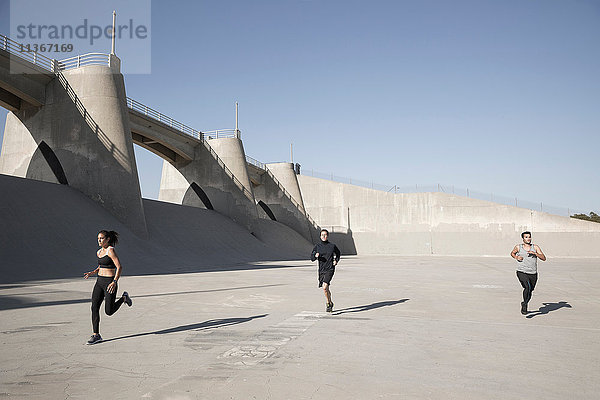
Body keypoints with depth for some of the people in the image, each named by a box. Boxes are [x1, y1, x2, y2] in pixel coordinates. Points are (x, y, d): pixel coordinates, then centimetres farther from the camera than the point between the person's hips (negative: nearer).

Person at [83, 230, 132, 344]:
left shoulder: (110, 251, -13)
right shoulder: (99, 252, 11)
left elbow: (119, 267, -18)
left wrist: (114, 282, -27)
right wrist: (92, 273, 7)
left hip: (109, 282, -7)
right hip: (99, 282, 8)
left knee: (109, 311, -2)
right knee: (94, 308, -1)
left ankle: (123, 298, 25)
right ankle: (96, 335, 7)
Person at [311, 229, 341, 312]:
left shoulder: (332, 246, -1)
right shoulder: (317, 246, 2)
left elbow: (338, 253, 19)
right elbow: (312, 258, 0)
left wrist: (336, 260, 3)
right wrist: (315, 256, -22)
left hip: (330, 269, -3)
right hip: (321, 270, 3)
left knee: (325, 287, -20)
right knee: (326, 289, 13)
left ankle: (328, 304, -2)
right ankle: (330, 303, 36)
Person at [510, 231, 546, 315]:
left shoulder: (535, 247, 3)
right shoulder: (518, 247, 2)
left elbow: (544, 258, -3)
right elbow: (512, 253, 22)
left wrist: (535, 253, -17)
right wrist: (516, 257, 1)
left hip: (533, 274, 3)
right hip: (522, 272, -3)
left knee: (530, 291, 13)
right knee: (527, 287, -25)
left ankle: (524, 304, 40)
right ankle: (524, 304, -6)